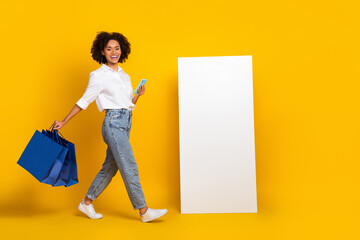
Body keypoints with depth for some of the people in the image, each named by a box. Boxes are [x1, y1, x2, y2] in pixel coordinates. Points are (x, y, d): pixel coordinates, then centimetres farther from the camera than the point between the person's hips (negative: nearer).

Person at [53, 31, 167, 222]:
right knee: (129, 168, -6)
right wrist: (63, 122, 1)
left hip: (126, 123, 8)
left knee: (110, 167, 12)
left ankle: (86, 203, 26)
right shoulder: (98, 75, -2)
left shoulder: (125, 76, 18)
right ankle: (144, 211, 2)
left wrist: (138, 95, 1)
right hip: (113, 122, -8)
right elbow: (84, 101, 1)